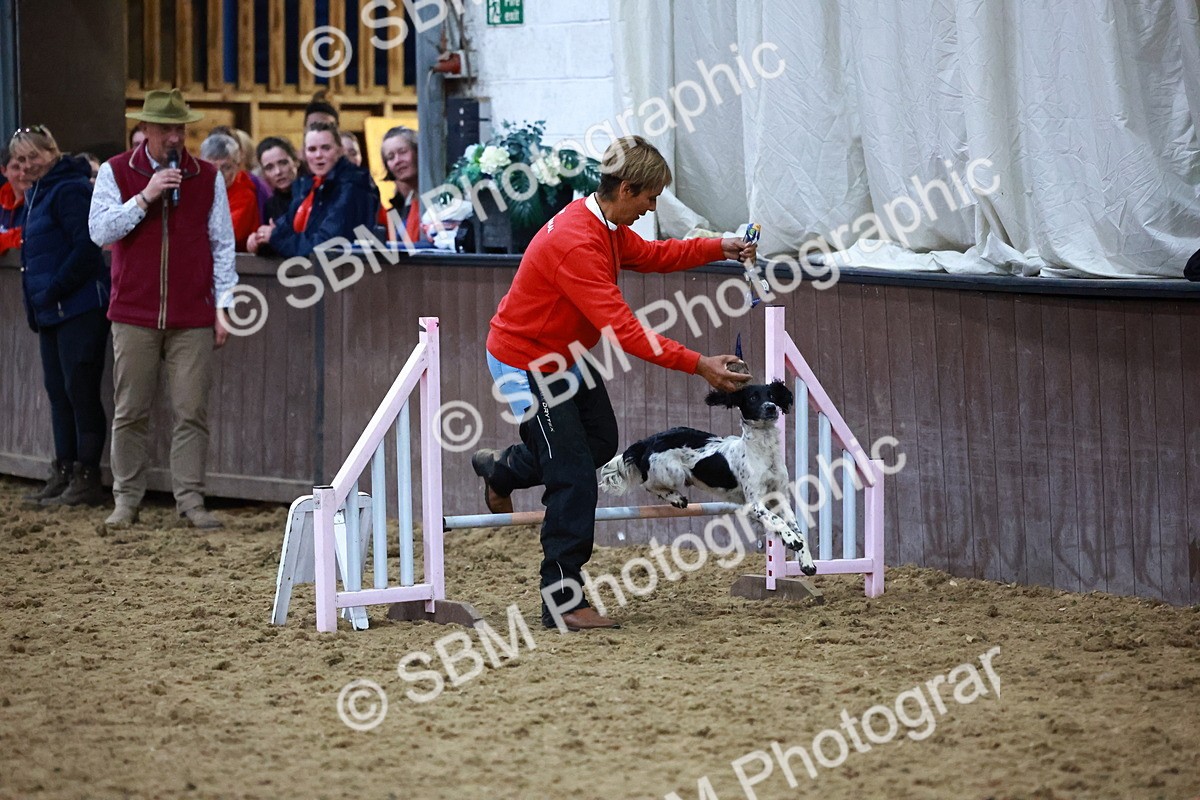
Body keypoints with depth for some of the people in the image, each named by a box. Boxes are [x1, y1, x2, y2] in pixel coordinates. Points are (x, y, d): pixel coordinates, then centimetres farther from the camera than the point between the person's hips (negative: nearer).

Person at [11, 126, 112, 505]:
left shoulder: (69, 189, -13)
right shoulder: (40, 192, 18)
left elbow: (86, 247, -20)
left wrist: (53, 290, -17)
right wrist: (38, 302, 14)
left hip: (79, 306, -10)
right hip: (52, 311, 10)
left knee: (80, 390, -6)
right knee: (58, 390, 11)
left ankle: (86, 480, -4)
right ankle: (63, 474, 16)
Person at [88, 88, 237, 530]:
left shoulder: (208, 178, 7)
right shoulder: (115, 173, 3)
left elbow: (222, 246, 9)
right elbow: (99, 230, -7)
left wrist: (223, 307, 4)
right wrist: (145, 197, -16)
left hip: (193, 317, 1)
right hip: (134, 314, -1)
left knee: (192, 411, -2)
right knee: (130, 412, 2)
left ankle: (190, 498, 3)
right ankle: (126, 499, 11)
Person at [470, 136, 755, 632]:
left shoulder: (608, 228, -2)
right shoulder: (576, 243, -33)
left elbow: (648, 255, 18)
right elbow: (621, 328, -36)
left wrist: (718, 249, 4)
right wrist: (697, 365, -37)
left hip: (565, 357, 10)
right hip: (526, 364, -10)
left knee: (600, 443, 22)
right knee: (574, 479, -10)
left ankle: (502, 470, 44)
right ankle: (563, 602, -4)